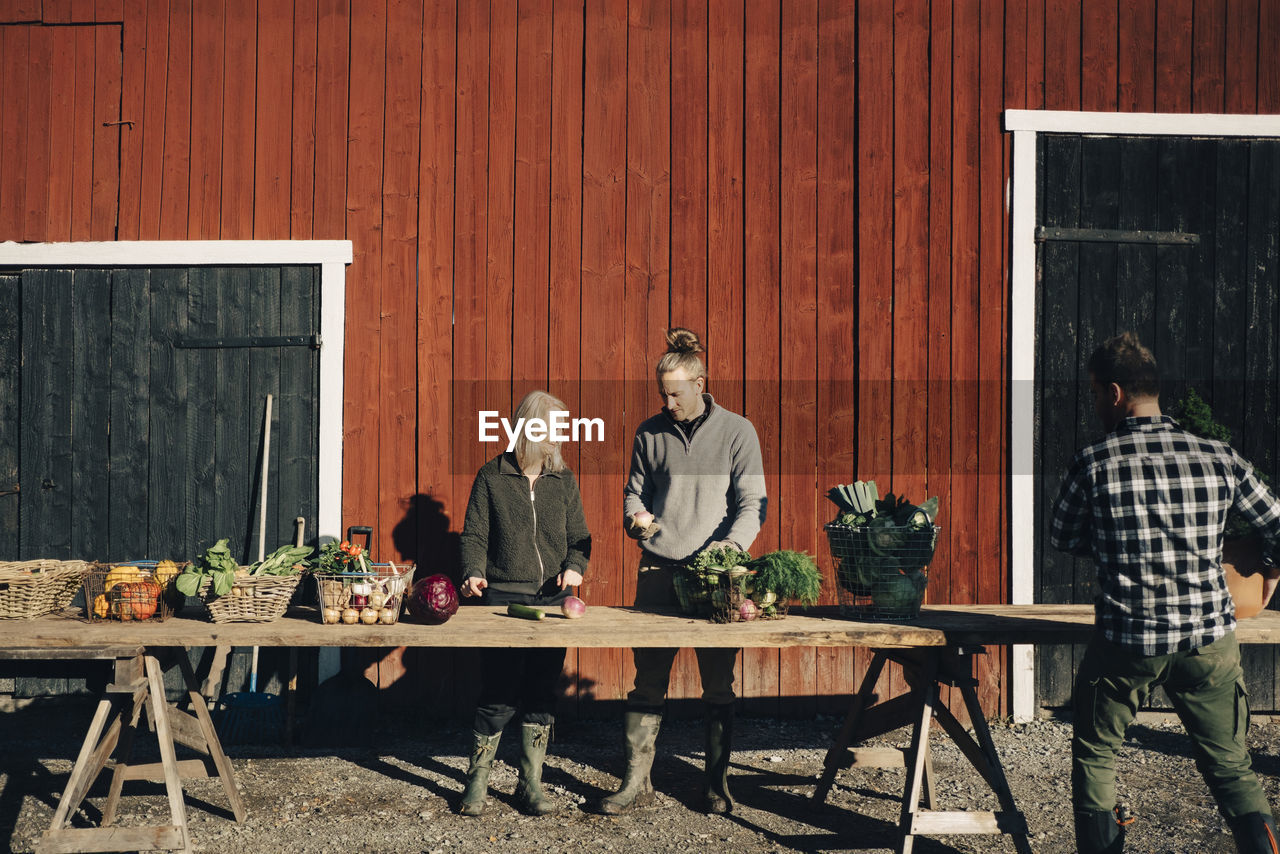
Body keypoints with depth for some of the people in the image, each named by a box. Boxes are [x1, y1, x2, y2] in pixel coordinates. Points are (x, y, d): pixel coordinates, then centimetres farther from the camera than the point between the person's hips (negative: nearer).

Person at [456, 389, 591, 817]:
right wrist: (474, 573, -17)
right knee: (499, 695, -6)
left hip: (553, 599, 3)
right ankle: (476, 782, 10)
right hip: (504, 598, -3)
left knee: (542, 693, 6)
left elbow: (579, 535, 13)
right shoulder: (492, 477, 1)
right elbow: (474, 534, 1)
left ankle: (531, 784, 16)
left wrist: (575, 566, -7)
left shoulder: (563, 480, 10)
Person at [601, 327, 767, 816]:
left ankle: (717, 782, 14)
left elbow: (752, 502, -2)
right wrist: (634, 516, -5)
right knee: (648, 679, 1)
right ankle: (637, 780, 8)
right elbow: (635, 491, 18)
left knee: (718, 684, 3)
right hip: (658, 571, 2)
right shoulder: (650, 433, 10)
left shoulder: (736, 432, 2)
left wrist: (731, 545, -19)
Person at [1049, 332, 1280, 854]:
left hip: (1127, 641, -2)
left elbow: (1060, 537, 6)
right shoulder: (1220, 459, -2)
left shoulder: (1094, 465, -9)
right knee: (1231, 766, 15)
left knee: (1094, 752, 19)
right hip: (1210, 638, 2)